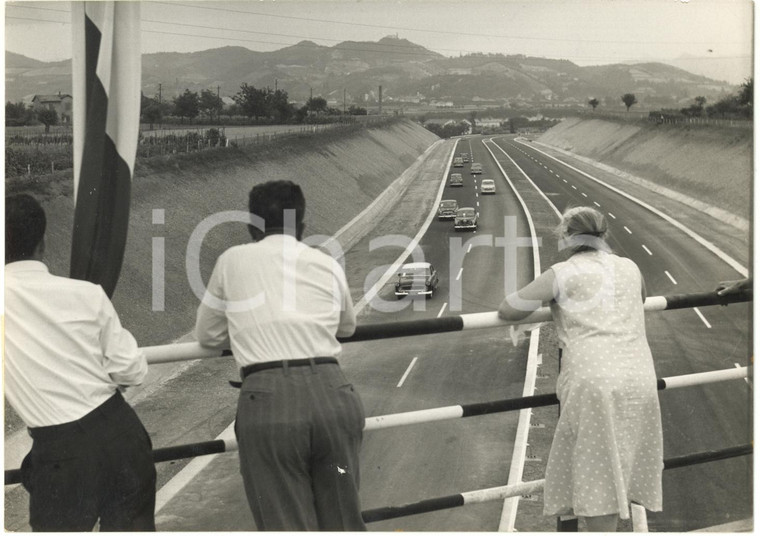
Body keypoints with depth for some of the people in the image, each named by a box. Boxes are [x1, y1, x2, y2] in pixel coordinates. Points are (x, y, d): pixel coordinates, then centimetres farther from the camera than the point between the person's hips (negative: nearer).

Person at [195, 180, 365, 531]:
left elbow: (207, 335, 22)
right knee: (343, 525, 16)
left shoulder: (233, 261, 11)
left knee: (288, 527, 6)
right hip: (331, 394, 3)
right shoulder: (328, 265, 15)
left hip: (268, 400, -2)